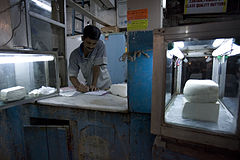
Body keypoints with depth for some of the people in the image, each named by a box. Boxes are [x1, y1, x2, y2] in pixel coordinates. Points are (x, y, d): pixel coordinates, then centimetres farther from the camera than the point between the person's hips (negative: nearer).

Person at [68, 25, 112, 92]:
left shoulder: (100, 45, -10)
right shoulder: (74, 54, -4)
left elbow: (97, 66, -15)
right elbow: (72, 75, -6)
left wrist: (94, 85, -20)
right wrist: (78, 86, -26)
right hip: (89, 87, 3)